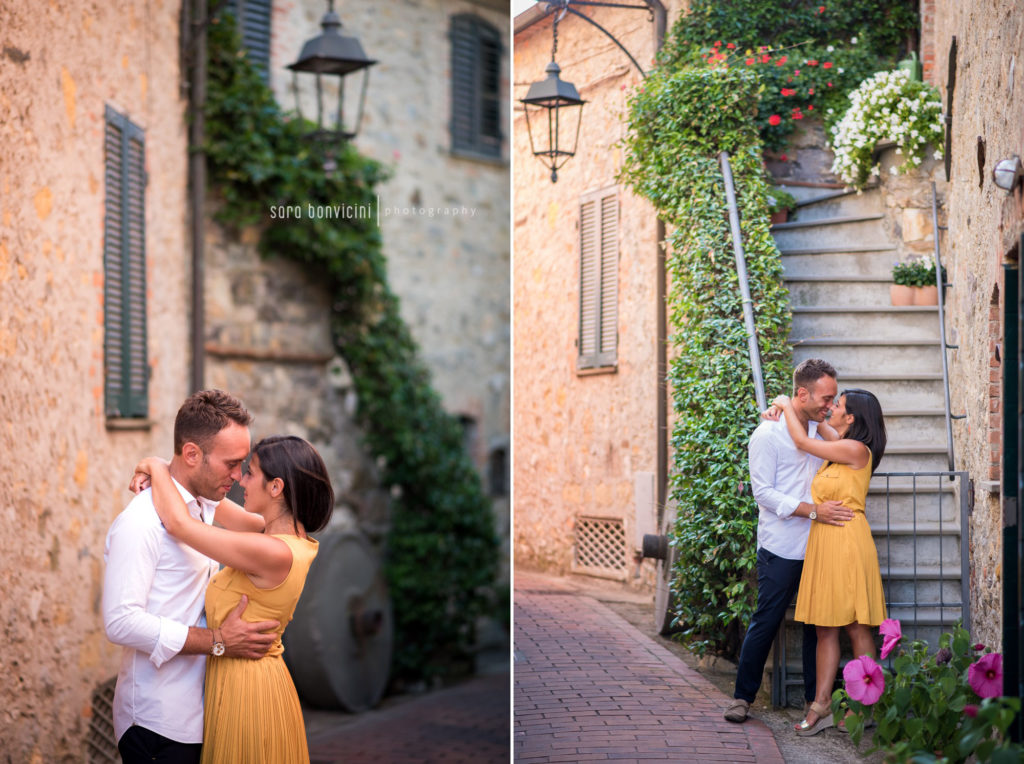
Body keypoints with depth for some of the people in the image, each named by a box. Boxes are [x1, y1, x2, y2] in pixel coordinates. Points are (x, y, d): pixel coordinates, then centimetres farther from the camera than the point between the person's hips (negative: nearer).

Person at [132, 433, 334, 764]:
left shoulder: (274, 553, -25)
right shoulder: (294, 542, 2)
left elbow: (178, 524, -21)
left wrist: (157, 467, -5)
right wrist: (158, 477, 10)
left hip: (244, 692, -9)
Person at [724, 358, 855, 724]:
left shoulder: (821, 430, 12)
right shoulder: (768, 435, -9)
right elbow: (764, 492, -13)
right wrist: (813, 510, -20)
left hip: (817, 547, 6)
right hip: (781, 549, -6)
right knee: (766, 622, -2)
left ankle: (816, 698, 16)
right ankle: (742, 696, 9)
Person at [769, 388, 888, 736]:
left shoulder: (856, 450, -10)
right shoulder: (839, 448, 15)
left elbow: (802, 442, -6)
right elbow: (818, 426, 34)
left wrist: (787, 406, 8)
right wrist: (785, 410, 19)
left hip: (847, 541, -9)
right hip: (823, 542, 9)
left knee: (856, 627, -3)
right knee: (825, 627, 5)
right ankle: (821, 705, 5)